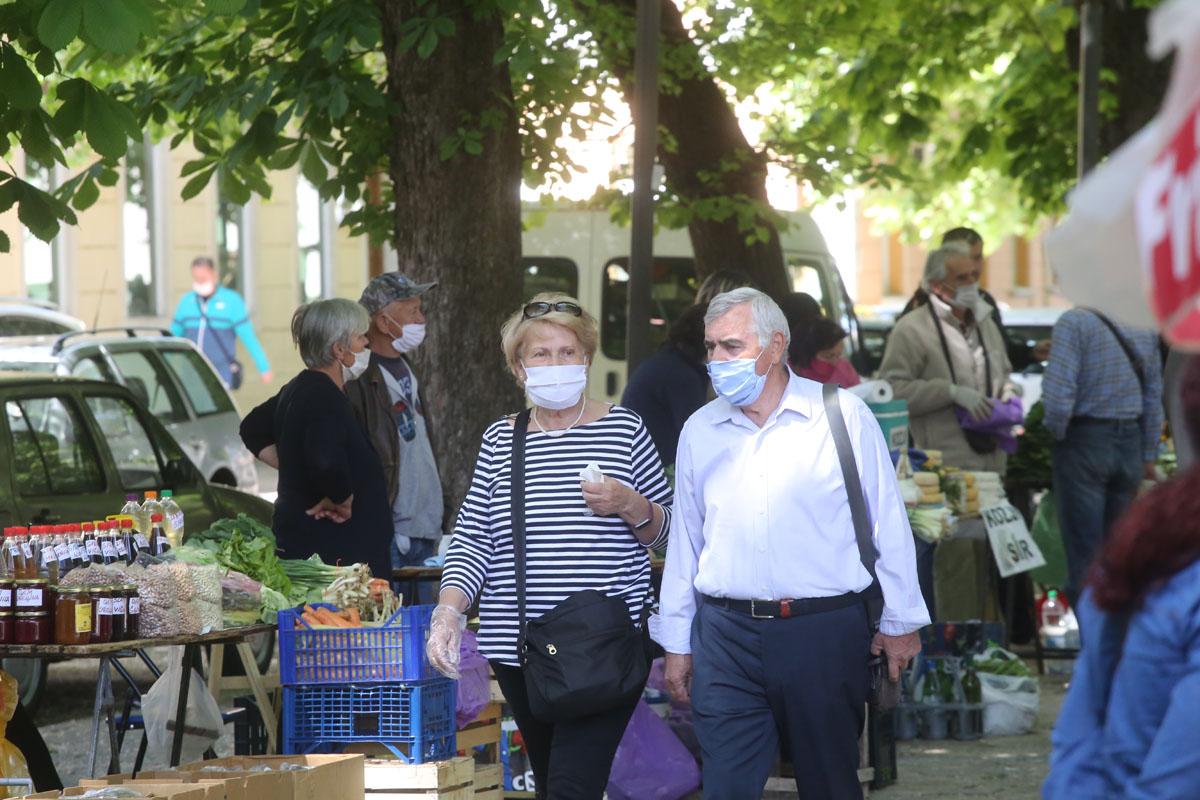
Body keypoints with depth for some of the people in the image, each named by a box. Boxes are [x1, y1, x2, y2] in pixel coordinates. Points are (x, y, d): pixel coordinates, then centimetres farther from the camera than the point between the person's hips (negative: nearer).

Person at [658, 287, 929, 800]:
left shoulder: (844, 418, -2)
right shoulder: (700, 431, 9)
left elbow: (888, 524, 3)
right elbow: (684, 541, 16)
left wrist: (900, 623, 4)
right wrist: (676, 642, 16)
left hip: (823, 635, -2)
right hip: (725, 637, 2)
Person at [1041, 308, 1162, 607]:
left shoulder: (1075, 322, -15)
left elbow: (1058, 394, -21)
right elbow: (1154, 395, 12)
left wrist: (1056, 432, -3)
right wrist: (1148, 456, 19)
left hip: (1085, 441, -5)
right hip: (1131, 445, 5)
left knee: (1084, 553, 0)